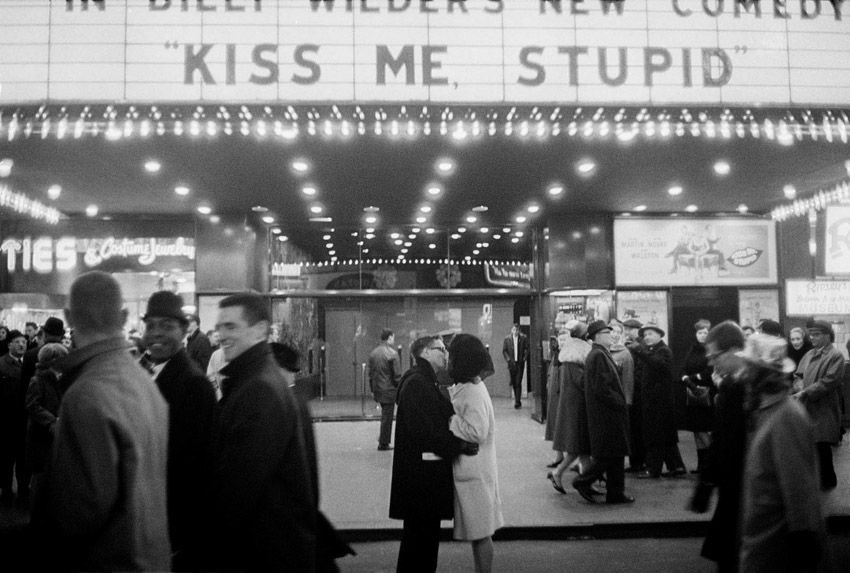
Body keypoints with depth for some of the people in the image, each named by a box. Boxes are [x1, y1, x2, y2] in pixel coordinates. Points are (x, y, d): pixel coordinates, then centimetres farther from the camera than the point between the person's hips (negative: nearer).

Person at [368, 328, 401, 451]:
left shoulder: (373, 353, 5)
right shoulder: (392, 354, -16)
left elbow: (370, 373, 10)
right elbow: (397, 375, -14)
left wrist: (372, 389, 18)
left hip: (377, 389, 6)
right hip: (389, 390, -6)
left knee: (385, 415, 21)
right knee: (387, 417, 3)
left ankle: (382, 438, 22)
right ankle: (383, 444, 9)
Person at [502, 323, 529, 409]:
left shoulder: (523, 338, 0)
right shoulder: (507, 339, 3)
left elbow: (526, 349, 4)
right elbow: (504, 350, 6)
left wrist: (524, 358, -6)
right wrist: (508, 359, -5)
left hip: (520, 363, -2)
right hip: (512, 363, 2)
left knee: (518, 382, -8)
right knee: (514, 382, 8)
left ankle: (517, 401, -7)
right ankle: (517, 399, 22)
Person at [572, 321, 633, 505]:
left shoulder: (601, 354, 14)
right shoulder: (598, 356, -18)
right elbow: (601, 389, -23)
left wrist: (621, 403, 13)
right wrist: (621, 404, -15)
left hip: (610, 413, 10)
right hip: (605, 414, -10)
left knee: (615, 455, 12)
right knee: (607, 454, -3)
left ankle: (616, 493, 18)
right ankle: (583, 482, 11)